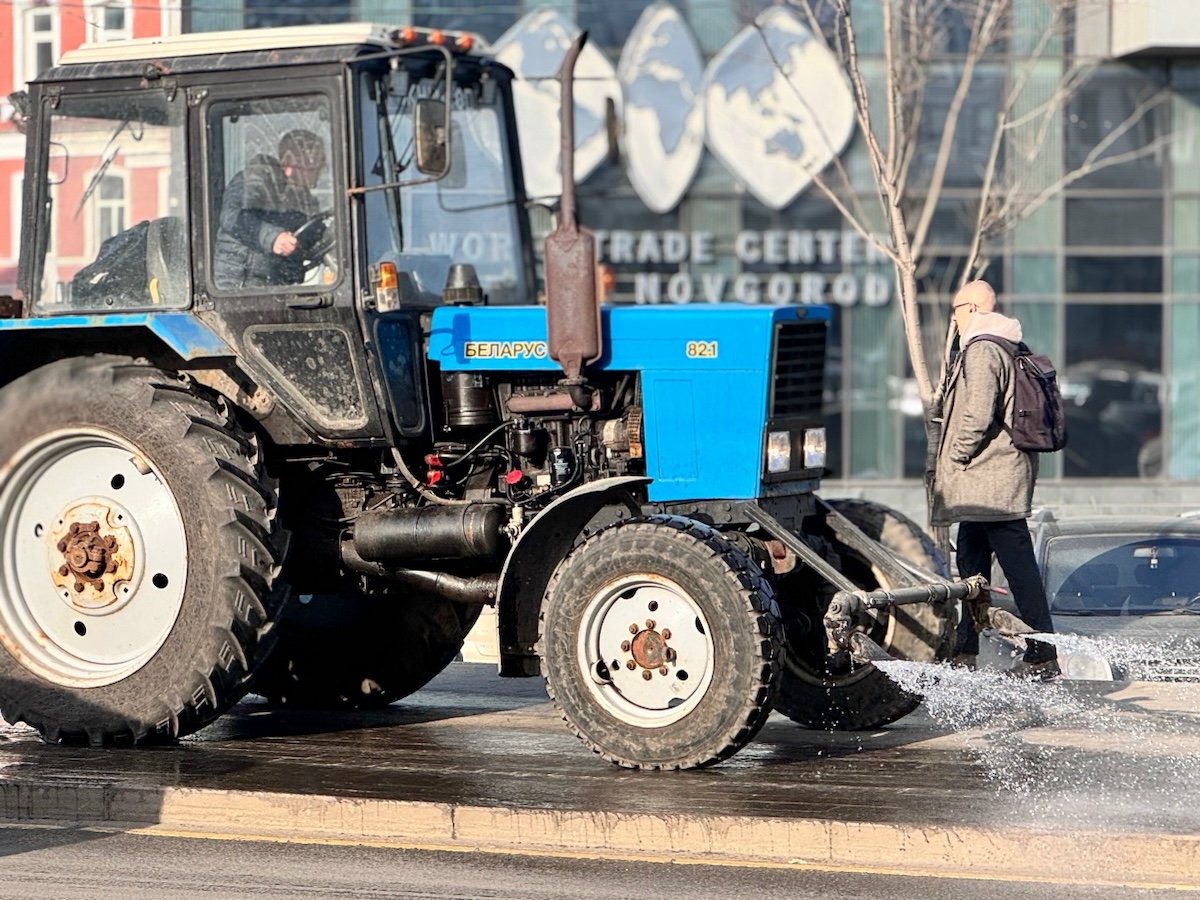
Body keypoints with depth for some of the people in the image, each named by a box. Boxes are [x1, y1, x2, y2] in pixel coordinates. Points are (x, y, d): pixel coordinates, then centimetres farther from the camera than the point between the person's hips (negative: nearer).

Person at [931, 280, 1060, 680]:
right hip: (988, 483, 10)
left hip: (991, 478, -10)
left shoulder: (981, 351, -15)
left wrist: (955, 456, -9)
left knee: (1019, 566, -9)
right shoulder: (1005, 348, 16)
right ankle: (965, 649, 26)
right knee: (971, 559, 17)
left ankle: (1043, 657, -9)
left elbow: (978, 416, -23)